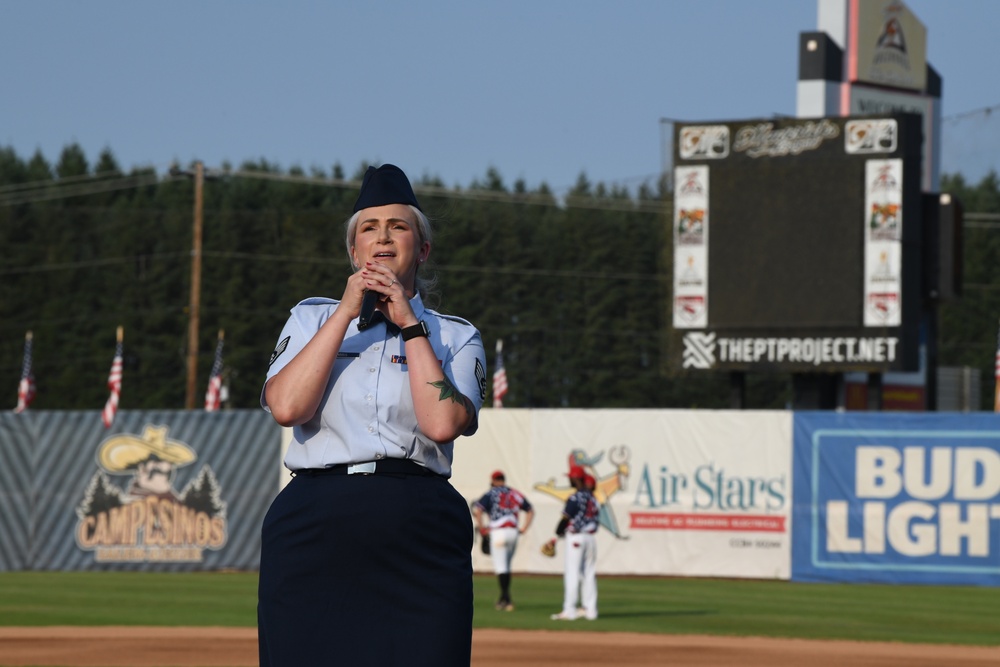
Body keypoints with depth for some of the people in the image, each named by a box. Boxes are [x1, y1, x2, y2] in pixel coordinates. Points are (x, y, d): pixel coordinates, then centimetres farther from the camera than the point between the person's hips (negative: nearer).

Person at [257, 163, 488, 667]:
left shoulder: (456, 337, 14)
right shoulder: (312, 318, 17)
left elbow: (443, 424, -7)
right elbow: (286, 407, -3)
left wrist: (409, 322, 0)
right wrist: (347, 311, 0)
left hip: (420, 535, -1)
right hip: (313, 526, 1)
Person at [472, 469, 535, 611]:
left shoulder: (491, 494, 1)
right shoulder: (515, 494, 16)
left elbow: (477, 510, -13)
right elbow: (530, 510, 19)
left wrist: (482, 528, -5)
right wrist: (524, 528, 16)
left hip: (498, 532, -5)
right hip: (513, 533, 5)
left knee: (501, 567, -6)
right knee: (506, 566, 17)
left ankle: (507, 600, -15)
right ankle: (504, 598, 19)